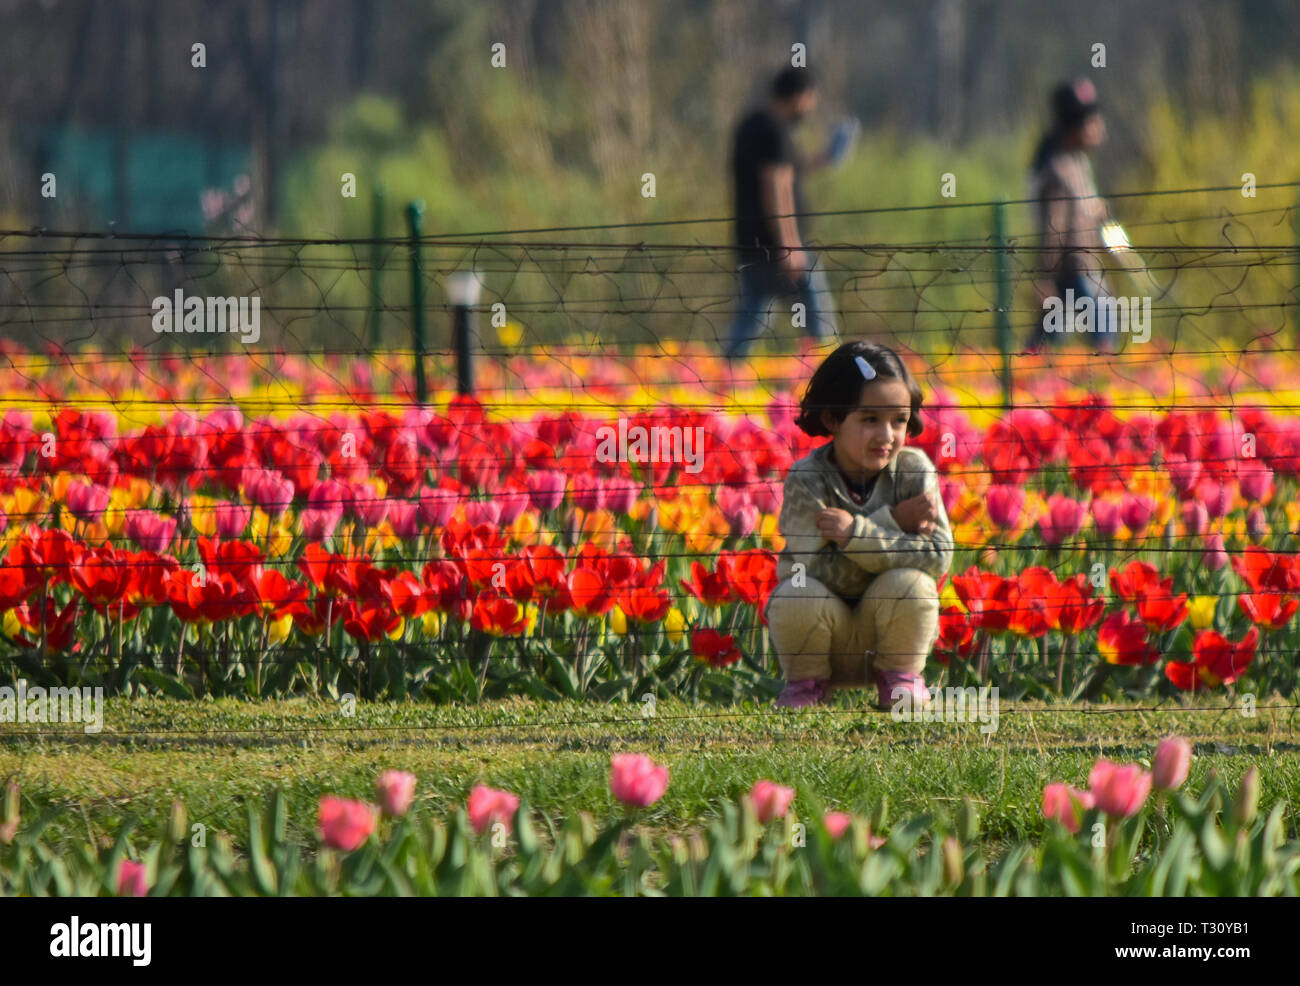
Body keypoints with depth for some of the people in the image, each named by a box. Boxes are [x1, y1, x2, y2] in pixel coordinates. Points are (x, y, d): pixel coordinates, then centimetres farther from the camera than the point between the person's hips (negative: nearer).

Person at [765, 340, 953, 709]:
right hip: (829, 634, -1)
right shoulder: (806, 481, -18)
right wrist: (892, 524, -27)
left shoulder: (913, 469, -12)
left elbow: (938, 556, -23)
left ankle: (900, 675, 1)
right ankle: (806, 681, 1)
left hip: (886, 634, 1)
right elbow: (824, 572, -27)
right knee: (799, 594, -31)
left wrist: (858, 533, -32)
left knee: (909, 583, -28)